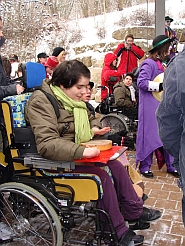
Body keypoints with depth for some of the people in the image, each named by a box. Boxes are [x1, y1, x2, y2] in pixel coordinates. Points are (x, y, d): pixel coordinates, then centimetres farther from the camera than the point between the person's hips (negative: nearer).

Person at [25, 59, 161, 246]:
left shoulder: (72, 98, 7)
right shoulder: (41, 102, -20)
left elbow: (89, 117, 27)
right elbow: (46, 144, -31)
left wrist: (94, 127, 3)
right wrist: (81, 152, -38)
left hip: (76, 153, 9)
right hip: (56, 161, -8)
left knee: (115, 166, -6)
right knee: (101, 175, -22)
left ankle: (135, 211, 12)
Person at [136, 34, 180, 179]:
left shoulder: (162, 63, 16)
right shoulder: (149, 63, -12)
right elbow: (141, 82, -20)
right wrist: (160, 86, -20)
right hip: (150, 106, -9)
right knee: (149, 136, -2)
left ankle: (171, 166, 20)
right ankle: (145, 166, 11)